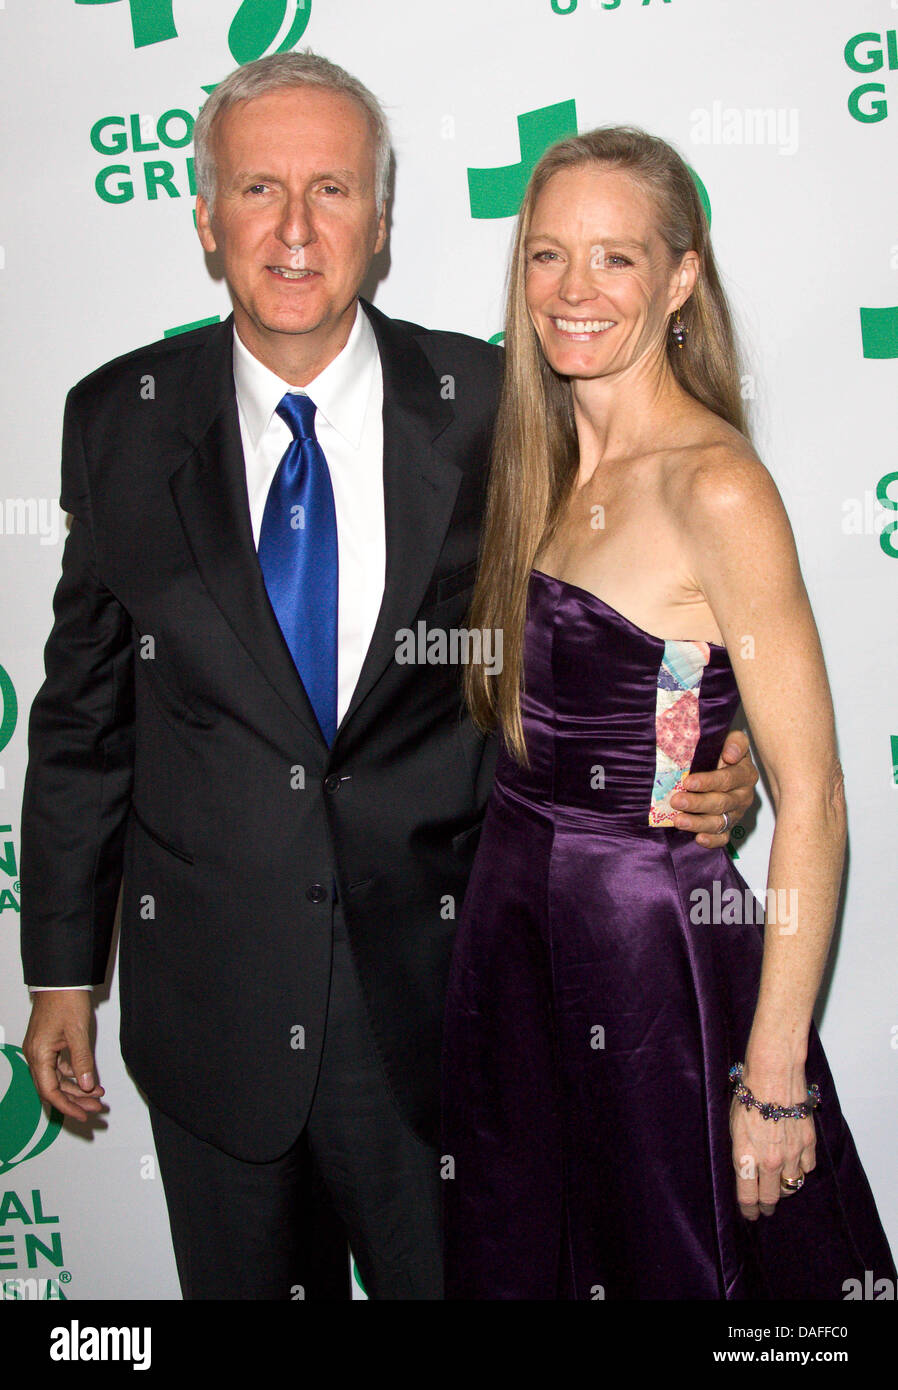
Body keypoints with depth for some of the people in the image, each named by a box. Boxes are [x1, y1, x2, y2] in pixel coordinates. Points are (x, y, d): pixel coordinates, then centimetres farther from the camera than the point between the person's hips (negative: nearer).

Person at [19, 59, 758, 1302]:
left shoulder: (486, 407, -7)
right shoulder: (120, 420, -3)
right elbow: (85, 712, 2)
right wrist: (62, 970, 5)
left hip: (435, 995, -1)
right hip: (211, 1005, 1)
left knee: (452, 1272, 16)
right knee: (245, 1277, 20)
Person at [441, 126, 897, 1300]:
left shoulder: (717, 488, -18)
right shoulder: (553, 469, 6)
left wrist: (775, 1076, -18)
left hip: (649, 939, -7)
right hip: (509, 926, 7)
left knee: (670, 1266, 13)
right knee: (514, 1261, 22)